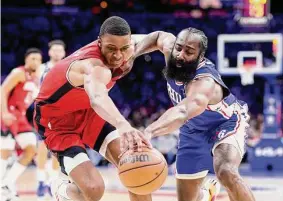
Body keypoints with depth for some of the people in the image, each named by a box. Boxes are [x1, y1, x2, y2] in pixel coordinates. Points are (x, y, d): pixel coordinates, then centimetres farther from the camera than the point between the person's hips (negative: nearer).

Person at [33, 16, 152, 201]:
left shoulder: (127, 49, -13)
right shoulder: (95, 66, -39)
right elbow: (97, 98, -63)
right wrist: (123, 125, -83)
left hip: (87, 112, 8)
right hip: (56, 121, -8)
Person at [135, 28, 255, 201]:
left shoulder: (205, 83, -44)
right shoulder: (170, 48, -23)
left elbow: (182, 113, -66)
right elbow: (159, 36, 4)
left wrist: (149, 132, -83)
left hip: (226, 122, -7)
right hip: (194, 128, 7)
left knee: (226, 173, -39)